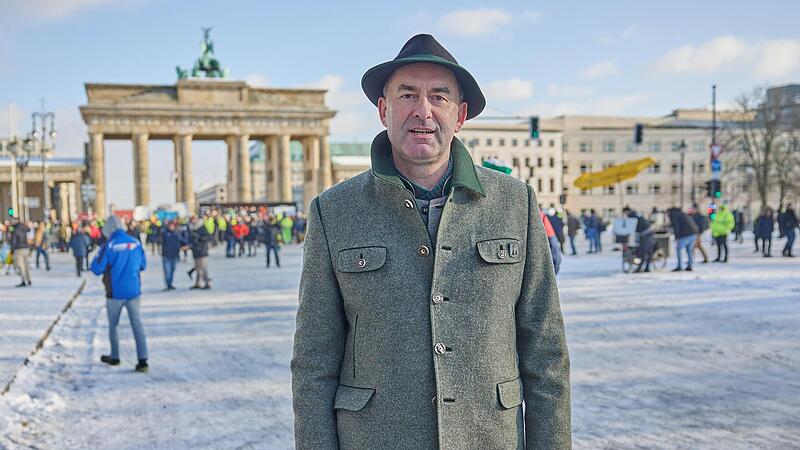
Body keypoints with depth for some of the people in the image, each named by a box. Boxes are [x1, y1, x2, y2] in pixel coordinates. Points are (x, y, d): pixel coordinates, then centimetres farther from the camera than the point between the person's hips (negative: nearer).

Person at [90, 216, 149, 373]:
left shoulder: (109, 245, -12)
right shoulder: (136, 242, 0)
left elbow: (96, 269, -11)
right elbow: (143, 265, 11)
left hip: (115, 292, -2)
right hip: (134, 291, 2)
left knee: (113, 325, 17)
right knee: (137, 325, 0)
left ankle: (114, 357, 29)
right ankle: (143, 360, -10)